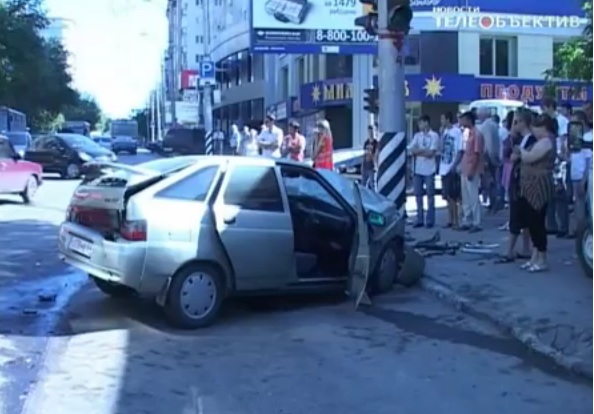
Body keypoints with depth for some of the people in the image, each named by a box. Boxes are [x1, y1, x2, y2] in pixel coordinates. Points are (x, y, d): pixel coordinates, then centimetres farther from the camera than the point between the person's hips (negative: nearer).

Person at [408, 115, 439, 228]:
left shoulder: (434, 136, -3)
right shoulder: (417, 135, 11)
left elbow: (431, 153, -11)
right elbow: (411, 150, 1)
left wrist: (418, 151, -3)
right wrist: (424, 150, -9)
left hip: (429, 170, -5)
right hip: (417, 170, 5)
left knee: (430, 195, 1)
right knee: (418, 195, 7)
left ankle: (430, 220, 5)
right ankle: (419, 220, 13)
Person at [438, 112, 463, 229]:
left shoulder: (457, 132, -11)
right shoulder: (444, 131, 11)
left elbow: (461, 151, -13)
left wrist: (454, 165, -19)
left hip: (452, 169, -7)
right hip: (444, 168, 7)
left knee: (452, 196, -5)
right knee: (448, 196, 11)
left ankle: (456, 221, 0)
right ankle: (450, 220, 18)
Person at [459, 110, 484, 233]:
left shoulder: (477, 134, -13)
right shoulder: (468, 133, 14)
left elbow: (477, 154, -17)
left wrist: (472, 170, -19)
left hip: (472, 172, -9)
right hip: (465, 171, 9)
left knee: (474, 198, -5)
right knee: (466, 198, 12)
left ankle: (476, 223, 0)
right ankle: (467, 222, 18)